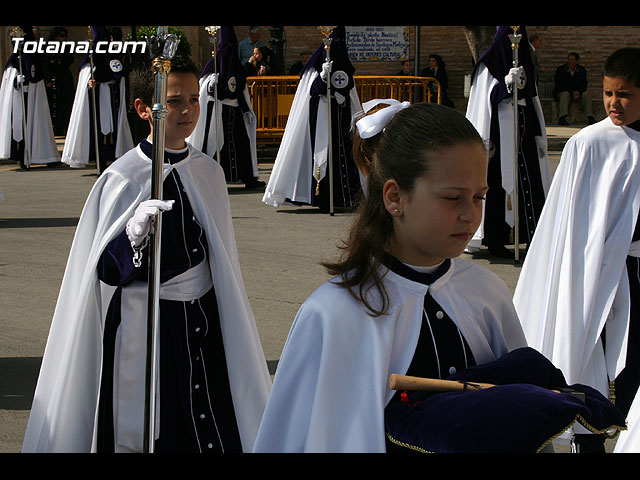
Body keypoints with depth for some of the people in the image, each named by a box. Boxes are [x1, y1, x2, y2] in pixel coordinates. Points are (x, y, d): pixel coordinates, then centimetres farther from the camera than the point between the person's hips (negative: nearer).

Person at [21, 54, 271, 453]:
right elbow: (106, 270, -12)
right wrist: (134, 234, -31)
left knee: (214, 432, 3)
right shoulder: (123, 178, -11)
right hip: (143, 325, -4)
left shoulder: (209, 172, 4)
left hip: (201, 316, 4)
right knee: (149, 435, 3)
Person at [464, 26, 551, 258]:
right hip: (500, 132, -6)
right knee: (498, 184, -6)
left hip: (523, 134, 6)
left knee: (527, 182, 2)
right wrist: (506, 83, -27)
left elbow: (532, 101, 17)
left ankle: (531, 235, 6)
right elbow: (485, 100, -10)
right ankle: (495, 240, 0)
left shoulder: (524, 61, 16)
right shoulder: (488, 64, -2)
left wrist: (539, 135, 13)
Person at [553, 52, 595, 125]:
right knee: (565, 94, -35)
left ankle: (590, 118, -30)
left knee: (586, 94, -25)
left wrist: (578, 91, -22)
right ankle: (562, 118, -49)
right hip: (562, 92, -3)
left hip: (578, 93, 3)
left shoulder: (582, 70, 6)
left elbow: (583, 84, 1)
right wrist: (572, 92, -21)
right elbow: (559, 84, -10)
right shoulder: (560, 70, -3)